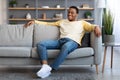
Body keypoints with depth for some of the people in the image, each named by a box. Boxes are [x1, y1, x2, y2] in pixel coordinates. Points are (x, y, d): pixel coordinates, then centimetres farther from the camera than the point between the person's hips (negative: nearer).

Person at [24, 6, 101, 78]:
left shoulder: (82, 22, 22)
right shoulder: (62, 21, 32)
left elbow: (91, 26, 6)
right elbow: (48, 24, 33)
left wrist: (96, 27, -20)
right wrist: (35, 21, 26)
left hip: (73, 42, -4)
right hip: (60, 40, 5)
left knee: (65, 47, -43)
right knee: (40, 44, -19)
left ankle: (50, 69, -38)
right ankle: (45, 66, -36)